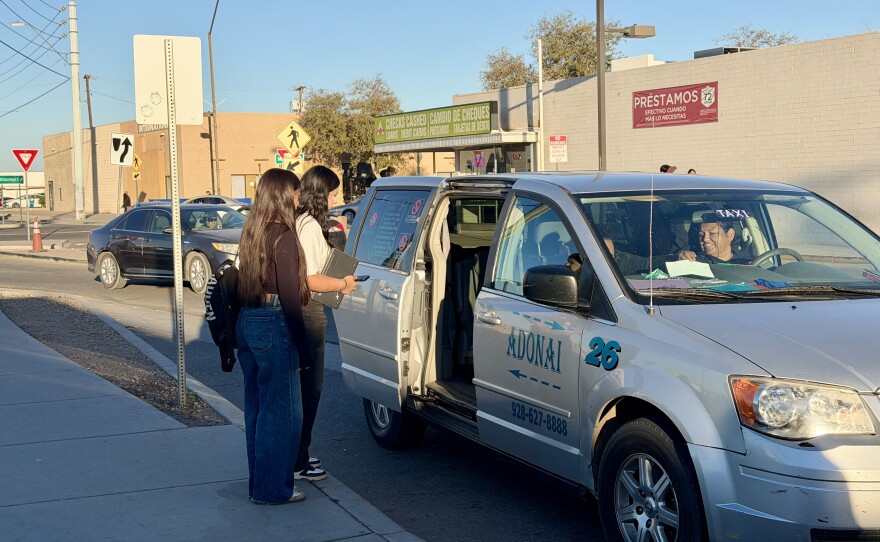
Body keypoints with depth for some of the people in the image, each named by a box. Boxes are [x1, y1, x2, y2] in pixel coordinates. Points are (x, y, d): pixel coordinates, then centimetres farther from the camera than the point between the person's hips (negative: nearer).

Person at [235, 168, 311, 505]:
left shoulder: (251, 232, 9)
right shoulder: (283, 238, -15)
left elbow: (246, 283, 11)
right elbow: (290, 299, -17)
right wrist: (303, 351, -13)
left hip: (247, 323, 9)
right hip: (273, 326, -9)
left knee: (257, 408, 16)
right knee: (282, 411, 2)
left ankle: (259, 482, 26)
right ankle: (273, 488, 8)